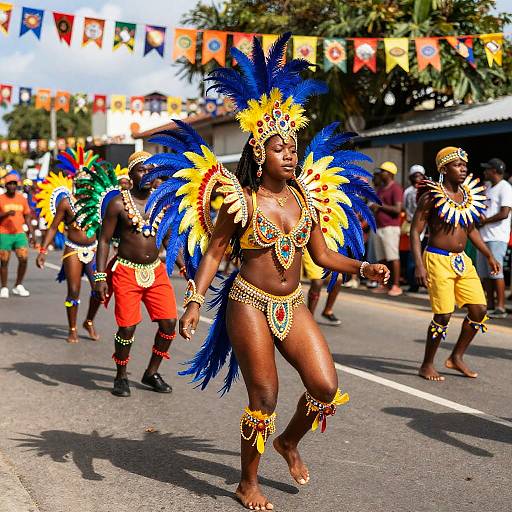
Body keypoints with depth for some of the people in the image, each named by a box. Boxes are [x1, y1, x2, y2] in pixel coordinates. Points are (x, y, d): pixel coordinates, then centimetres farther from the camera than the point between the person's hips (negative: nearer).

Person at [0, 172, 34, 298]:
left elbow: (27, 217, 14)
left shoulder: (22, 198, 8)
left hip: (19, 233, 3)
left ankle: (18, 286, 10)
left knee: (24, 259, -5)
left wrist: (31, 232, 8)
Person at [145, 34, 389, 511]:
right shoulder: (242, 200, -8)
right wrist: (195, 300, -16)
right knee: (264, 399, -1)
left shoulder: (308, 197, 5)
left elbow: (323, 254, 10)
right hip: (249, 305, -5)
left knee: (327, 388, -3)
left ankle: (289, 442, 30)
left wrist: (363, 267, -4)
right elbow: (213, 252, -6)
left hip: (293, 306, 5)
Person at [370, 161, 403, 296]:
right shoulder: (380, 189, 21)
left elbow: (397, 209, -16)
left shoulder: (395, 188, -6)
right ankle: (384, 285, 12)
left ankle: (396, 286, -6)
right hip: (379, 227, 8)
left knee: (393, 257, -8)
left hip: (390, 227, -8)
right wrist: (373, 208, 9)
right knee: (382, 258, 8)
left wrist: (380, 206, -11)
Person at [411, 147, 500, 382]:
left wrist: (489, 255, 21)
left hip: (462, 261, 7)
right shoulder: (432, 196, -9)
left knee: (479, 310, 5)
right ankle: (427, 365, 10)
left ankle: (456, 357, 22)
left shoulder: (469, 194, 9)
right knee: (443, 314, -8)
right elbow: (415, 231, -9)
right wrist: (419, 265, -18)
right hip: (438, 259, -7)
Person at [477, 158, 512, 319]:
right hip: (484, 236, 9)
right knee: (484, 273, 9)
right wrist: (480, 218, 6)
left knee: (496, 272, -10)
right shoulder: (489, 188, 19)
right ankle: (490, 306, 17)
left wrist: (485, 221, -9)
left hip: (497, 237, -9)